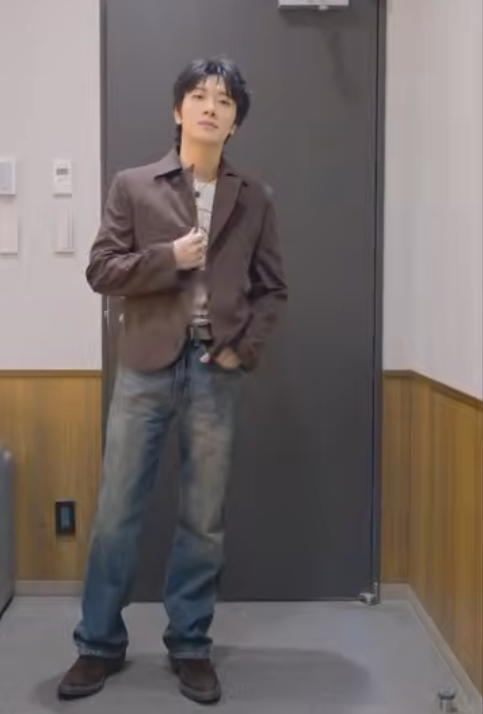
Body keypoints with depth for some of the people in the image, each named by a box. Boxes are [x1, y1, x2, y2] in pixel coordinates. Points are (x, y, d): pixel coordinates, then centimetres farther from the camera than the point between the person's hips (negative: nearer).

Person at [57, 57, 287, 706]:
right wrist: (168, 257, -12)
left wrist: (246, 347, -4)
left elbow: (272, 287, 10)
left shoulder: (254, 200, 8)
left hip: (216, 372, 1)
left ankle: (190, 645, 22)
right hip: (146, 368, -1)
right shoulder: (133, 186, 4)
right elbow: (101, 270, 0)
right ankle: (100, 643, 21)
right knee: (116, 511, 5)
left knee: (205, 519, 7)